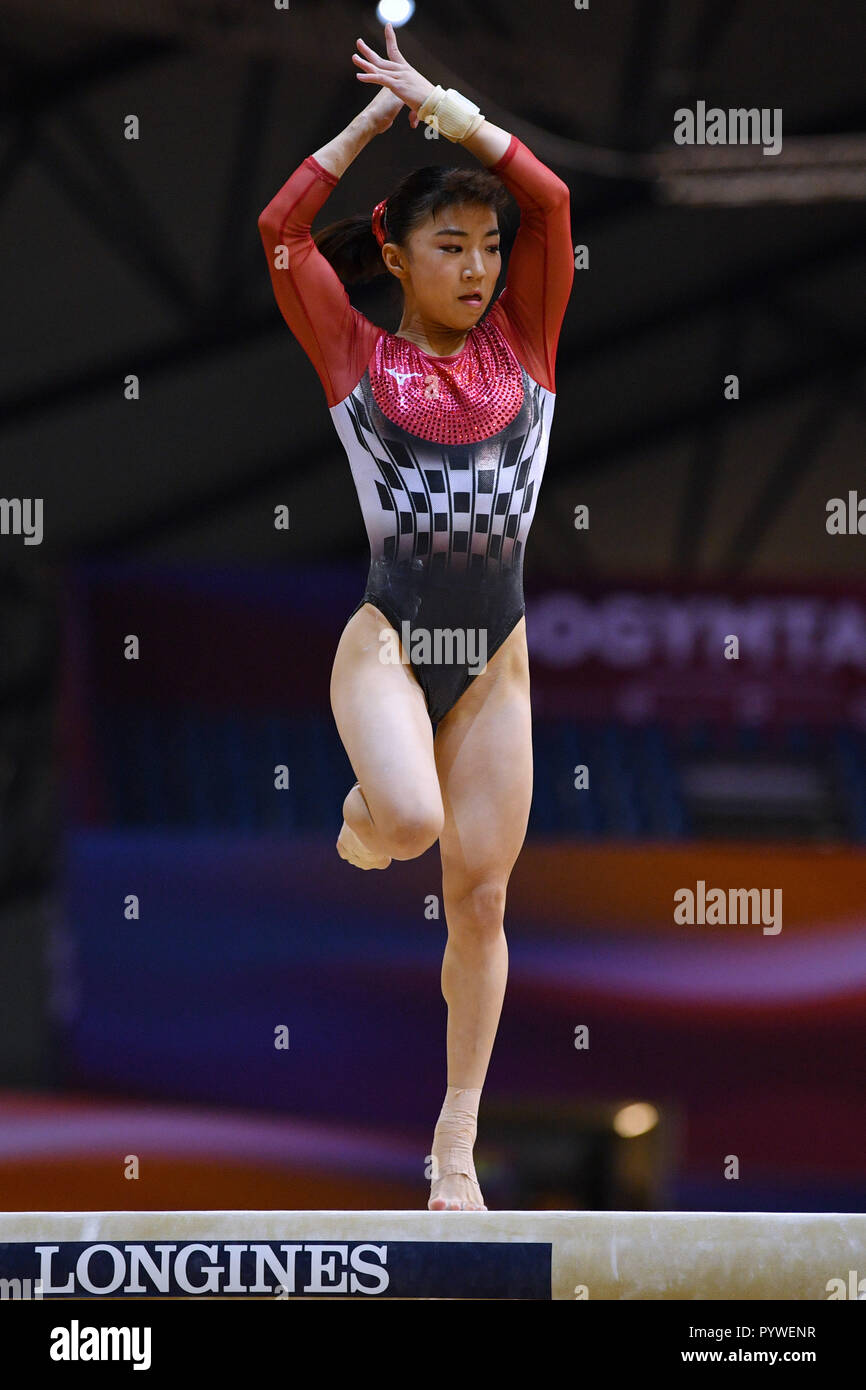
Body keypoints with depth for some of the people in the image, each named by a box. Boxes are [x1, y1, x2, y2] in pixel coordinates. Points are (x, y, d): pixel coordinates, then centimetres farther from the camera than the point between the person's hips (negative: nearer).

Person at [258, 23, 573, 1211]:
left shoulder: (521, 346, 10)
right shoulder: (359, 358, 5)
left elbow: (551, 203, 1)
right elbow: (282, 227, -2)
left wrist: (448, 108, 5)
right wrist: (378, 115, 4)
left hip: (496, 655, 3)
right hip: (389, 637, -3)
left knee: (480, 895, 1)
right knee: (410, 823, -29)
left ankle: (456, 1145, 9)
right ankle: (362, 820, 11)